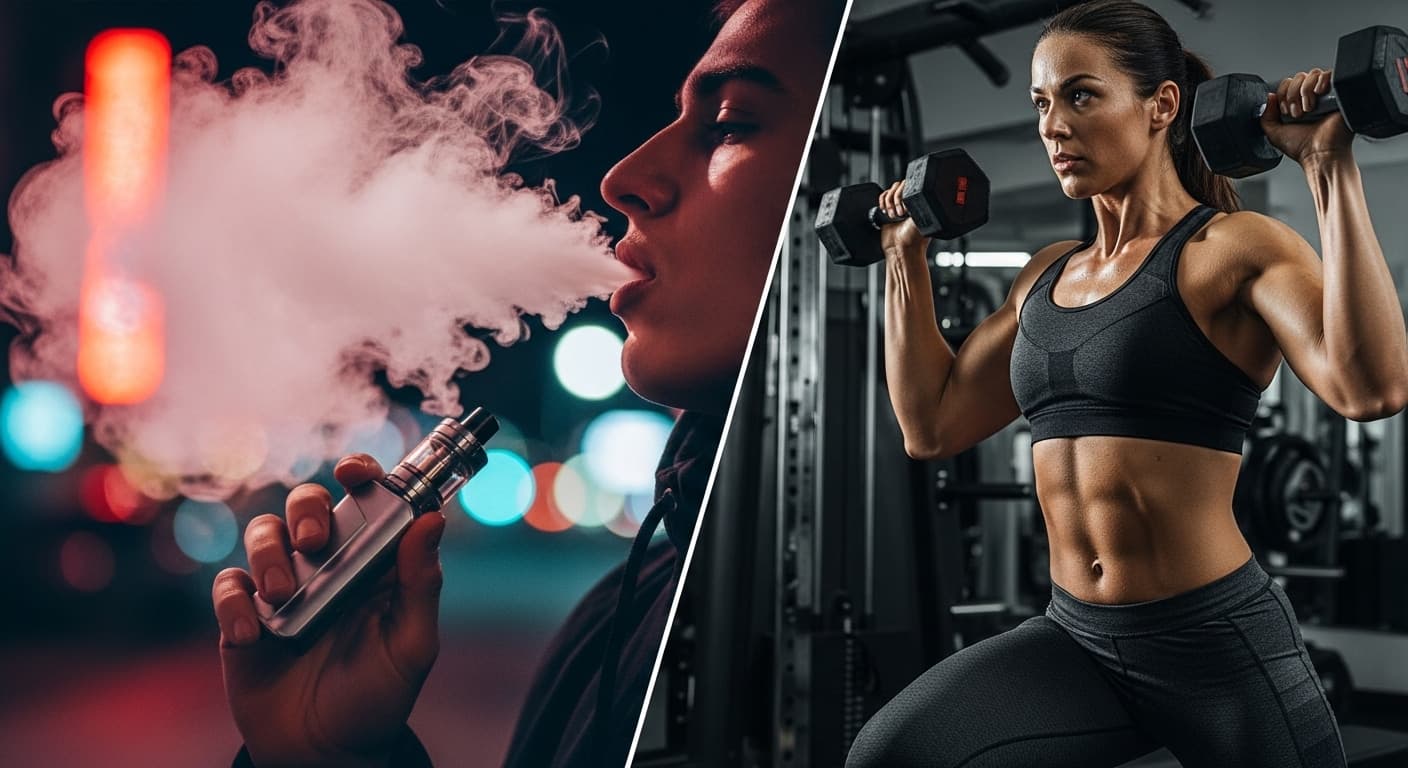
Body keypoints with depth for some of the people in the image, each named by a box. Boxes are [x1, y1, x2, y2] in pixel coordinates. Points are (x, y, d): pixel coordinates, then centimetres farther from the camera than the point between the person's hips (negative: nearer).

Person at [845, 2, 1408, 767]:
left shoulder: (1234, 248, -9)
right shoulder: (1047, 274, 10)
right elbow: (930, 426, 15)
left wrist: (1330, 171, -26)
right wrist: (906, 257, 16)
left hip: (1217, 642, -5)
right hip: (1075, 638, 5)